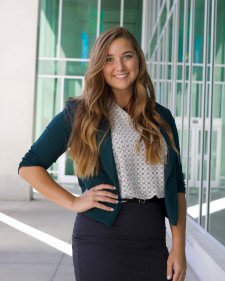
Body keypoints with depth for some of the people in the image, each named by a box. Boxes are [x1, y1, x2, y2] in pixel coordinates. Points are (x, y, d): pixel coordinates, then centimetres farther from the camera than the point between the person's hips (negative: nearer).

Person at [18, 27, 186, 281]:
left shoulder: (161, 117, 8)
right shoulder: (80, 114, -1)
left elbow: (176, 186, 8)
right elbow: (29, 166, 1)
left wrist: (179, 246, 0)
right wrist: (73, 203, -8)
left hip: (153, 241, 3)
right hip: (101, 238, -3)